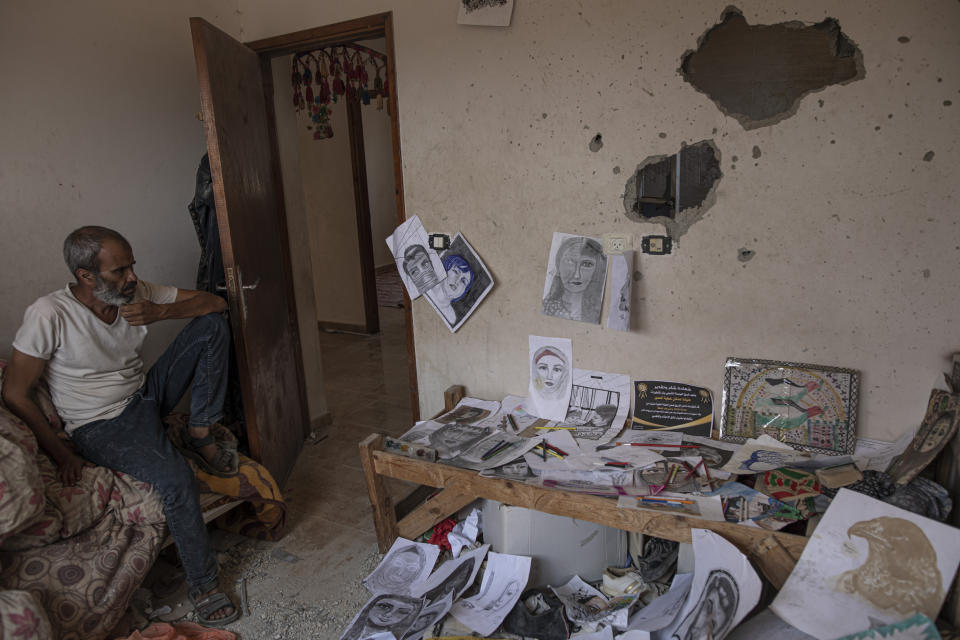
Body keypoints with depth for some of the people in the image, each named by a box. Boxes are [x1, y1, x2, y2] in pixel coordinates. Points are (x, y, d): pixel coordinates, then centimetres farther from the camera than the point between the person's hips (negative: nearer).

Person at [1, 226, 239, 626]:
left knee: (212, 325, -11)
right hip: (102, 426, -5)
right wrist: (61, 454, -14)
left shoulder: (136, 293, -5)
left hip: (147, 394, 6)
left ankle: (199, 436, -7)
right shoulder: (49, 315, -20)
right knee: (175, 479, -32)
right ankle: (204, 587, -11)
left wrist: (158, 312, -20)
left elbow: (215, 302, -3)